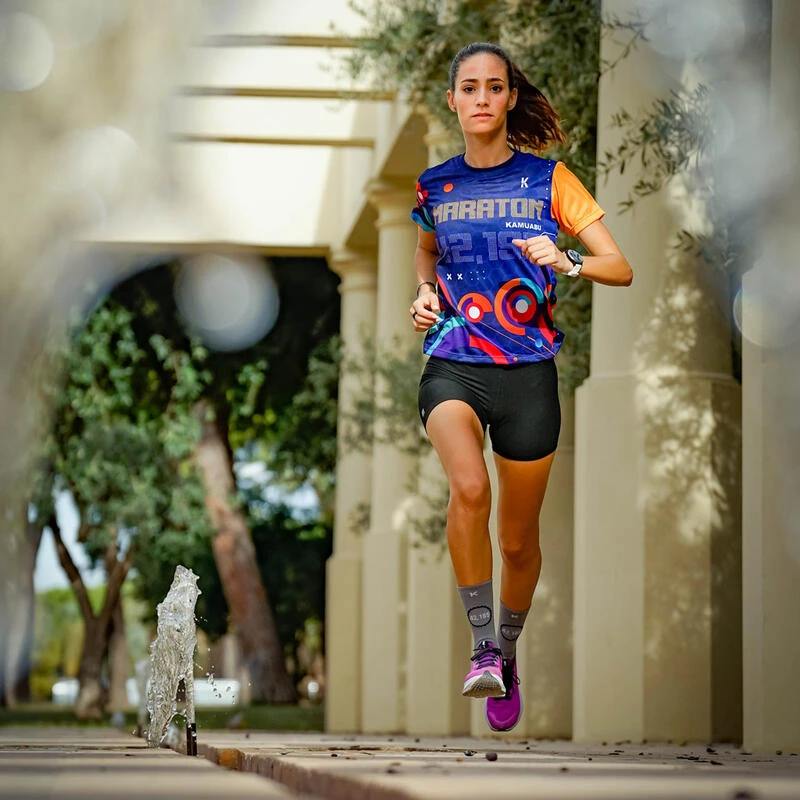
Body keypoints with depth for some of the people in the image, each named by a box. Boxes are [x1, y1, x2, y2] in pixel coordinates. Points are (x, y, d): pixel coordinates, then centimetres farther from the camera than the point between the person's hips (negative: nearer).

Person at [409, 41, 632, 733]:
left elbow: (621, 268, -1)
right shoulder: (435, 186, 7)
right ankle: (482, 646, -20)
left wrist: (566, 263, -21)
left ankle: (509, 659, 34)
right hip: (453, 366, 0)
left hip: (528, 371, 0)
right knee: (468, 488, -30)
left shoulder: (548, 179, 0)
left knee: (519, 539, 9)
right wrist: (426, 292, 8)